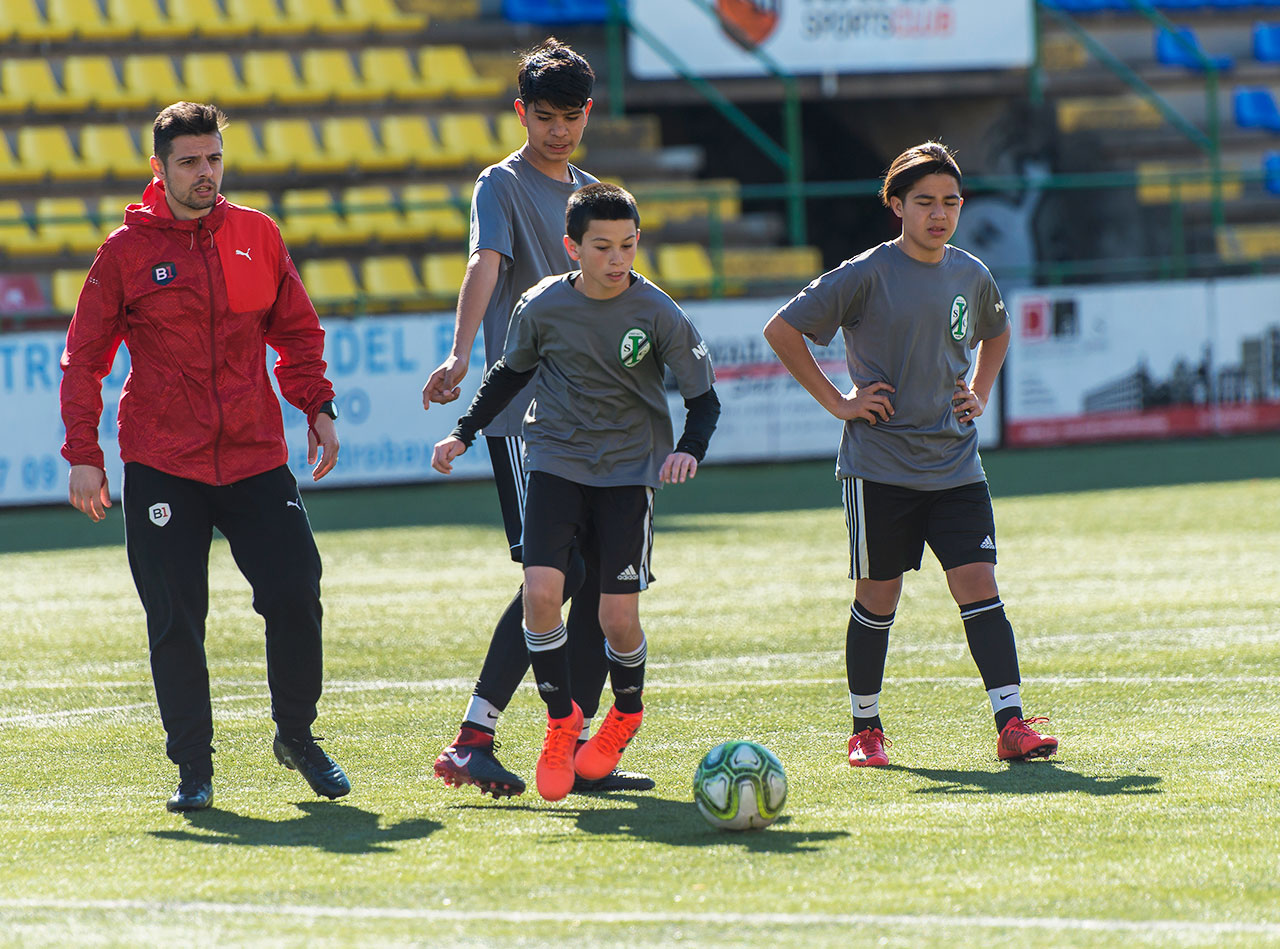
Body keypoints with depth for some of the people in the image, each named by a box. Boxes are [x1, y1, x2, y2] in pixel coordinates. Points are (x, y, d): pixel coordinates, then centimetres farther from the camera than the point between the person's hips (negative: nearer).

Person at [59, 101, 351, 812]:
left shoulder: (256, 236, 7)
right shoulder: (127, 249, -1)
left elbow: (296, 329, 17)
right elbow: (84, 358, 3)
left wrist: (318, 408, 5)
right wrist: (83, 454, -2)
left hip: (255, 456, 2)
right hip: (161, 466, -2)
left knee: (296, 596, -5)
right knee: (175, 621, -3)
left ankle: (297, 736, 16)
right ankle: (193, 769, 8)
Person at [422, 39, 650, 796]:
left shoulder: (591, 193, 18)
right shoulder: (504, 186, -5)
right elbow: (485, 266, -23)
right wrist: (460, 356, -40)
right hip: (524, 414, -7)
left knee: (602, 584, 4)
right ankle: (471, 741, -15)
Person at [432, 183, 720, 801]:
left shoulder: (657, 313, -11)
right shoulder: (541, 307, -6)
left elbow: (703, 396, -2)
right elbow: (511, 371, 14)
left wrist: (690, 449, -21)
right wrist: (464, 433, 8)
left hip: (629, 468, -1)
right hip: (555, 462, 1)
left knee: (618, 617, -7)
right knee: (541, 593, -18)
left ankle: (626, 714, 25)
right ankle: (561, 721, 3)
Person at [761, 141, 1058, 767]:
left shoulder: (971, 275, 9)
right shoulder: (867, 274, -7)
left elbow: (995, 332, 32)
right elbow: (781, 330, -7)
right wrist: (835, 402, -8)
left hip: (955, 464, 3)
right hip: (880, 464, -3)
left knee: (978, 585, -8)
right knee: (877, 599, 4)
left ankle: (1011, 723, -11)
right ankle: (865, 731, 18)